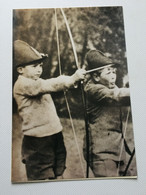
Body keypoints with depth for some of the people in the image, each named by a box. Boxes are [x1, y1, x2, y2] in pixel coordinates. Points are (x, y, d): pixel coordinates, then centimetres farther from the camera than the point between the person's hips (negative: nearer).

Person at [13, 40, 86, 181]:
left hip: (54, 135, 9)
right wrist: (72, 78, -34)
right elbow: (48, 85, -29)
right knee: (41, 176, 4)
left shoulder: (37, 82, 16)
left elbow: (55, 83, 7)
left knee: (58, 174, 18)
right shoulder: (22, 84, -16)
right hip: (38, 141, -9)